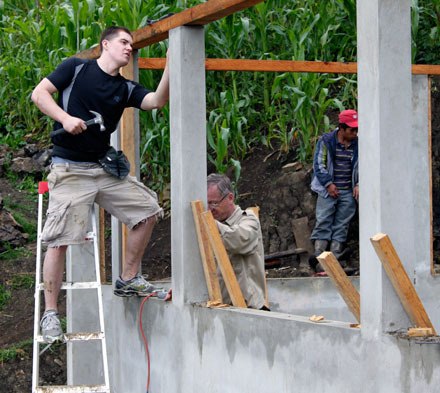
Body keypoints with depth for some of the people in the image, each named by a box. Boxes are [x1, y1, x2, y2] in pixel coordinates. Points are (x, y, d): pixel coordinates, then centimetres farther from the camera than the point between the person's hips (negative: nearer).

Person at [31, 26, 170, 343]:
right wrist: (65, 118, -19)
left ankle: (128, 280, 16)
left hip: (105, 167, 6)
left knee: (147, 208, 3)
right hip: (70, 169, -6)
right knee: (59, 240, -11)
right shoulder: (76, 68, 0)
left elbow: (157, 101, -5)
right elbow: (39, 93, -4)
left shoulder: (125, 88, 11)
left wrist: (170, 66, -16)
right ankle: (50, 314, -5)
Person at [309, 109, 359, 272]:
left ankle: (334, 259, 3)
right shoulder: (326, 141, -4)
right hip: (328, 190, -3)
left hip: (348, 193, 3)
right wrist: (328, 184, -10)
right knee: (323, 223, -7)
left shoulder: (358, 145, 6)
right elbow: (319, 164, -4)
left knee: (341, 226, 2)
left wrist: (358, 184, 0)